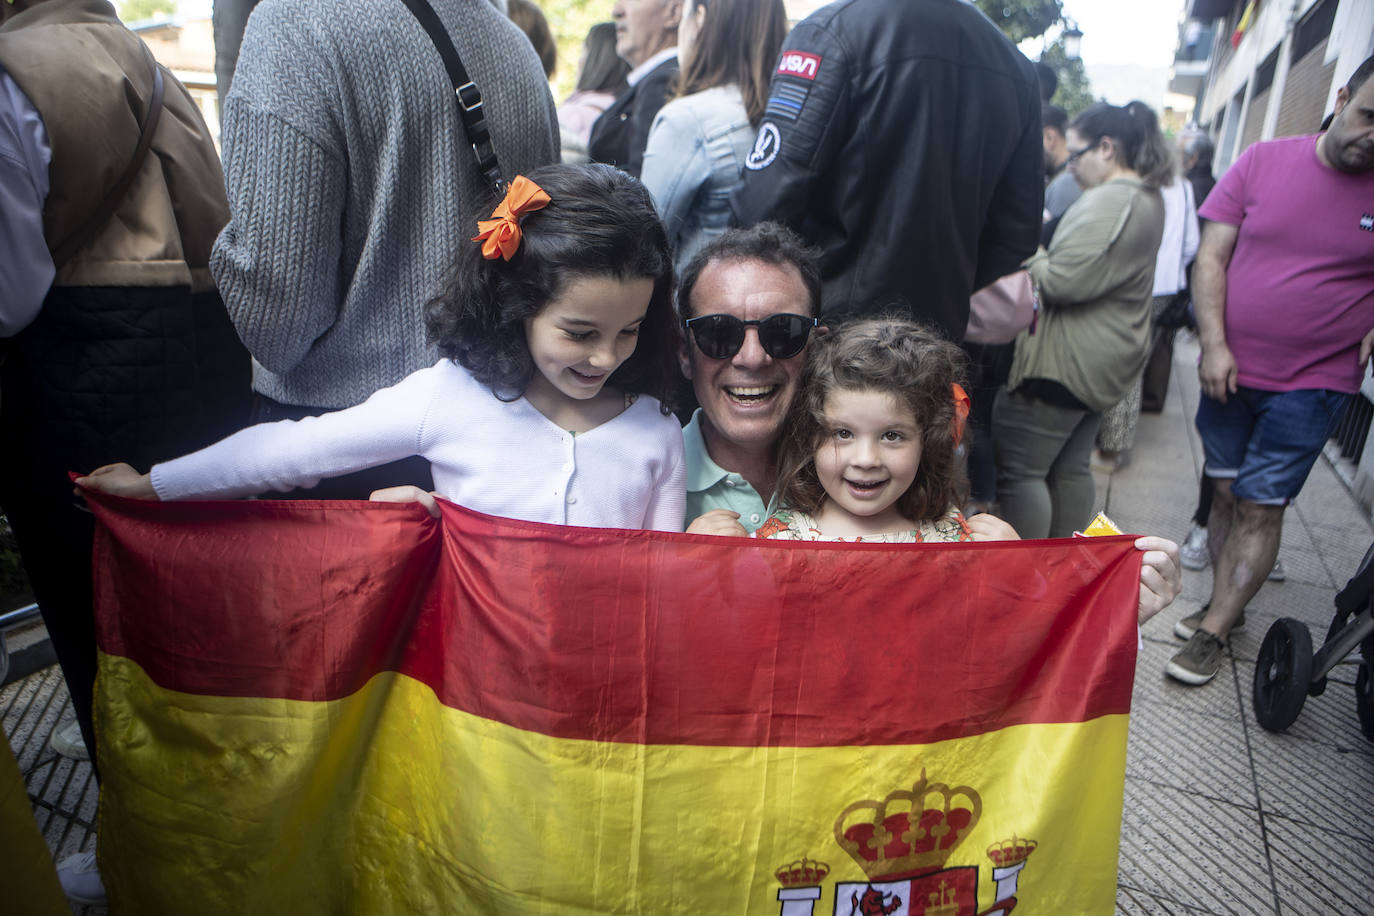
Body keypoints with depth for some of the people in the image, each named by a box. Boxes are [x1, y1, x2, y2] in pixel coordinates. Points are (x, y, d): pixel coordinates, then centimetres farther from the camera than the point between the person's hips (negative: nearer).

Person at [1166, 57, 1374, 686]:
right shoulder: (1264, 162, -1)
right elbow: (1211, 258, -2)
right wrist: (1213, 345, -10)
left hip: (1311, 383, -2)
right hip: (1230, 370, 2)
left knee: (1261, 507, -1)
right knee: (1226, 493, 10)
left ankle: (1213, 632, 9)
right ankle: (1224, 604, 26)